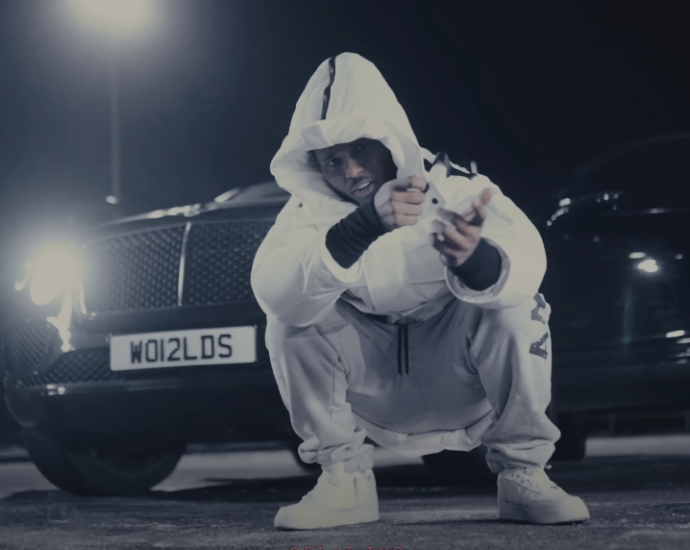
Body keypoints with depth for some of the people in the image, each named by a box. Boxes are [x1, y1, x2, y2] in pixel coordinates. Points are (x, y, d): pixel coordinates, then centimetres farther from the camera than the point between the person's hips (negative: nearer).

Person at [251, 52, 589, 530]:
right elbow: (272, 289, -34)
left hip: (460, 378, -1)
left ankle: (523, 475, -15)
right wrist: (366, 224, -48)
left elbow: (525, 260, -34)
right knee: (288, 317, -23)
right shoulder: (312, 210, -12)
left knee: (514, 304, -30)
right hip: (373, 389, 2)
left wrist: (476, 260, -59)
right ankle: (345, 480, -12)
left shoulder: (454, 187, -16)